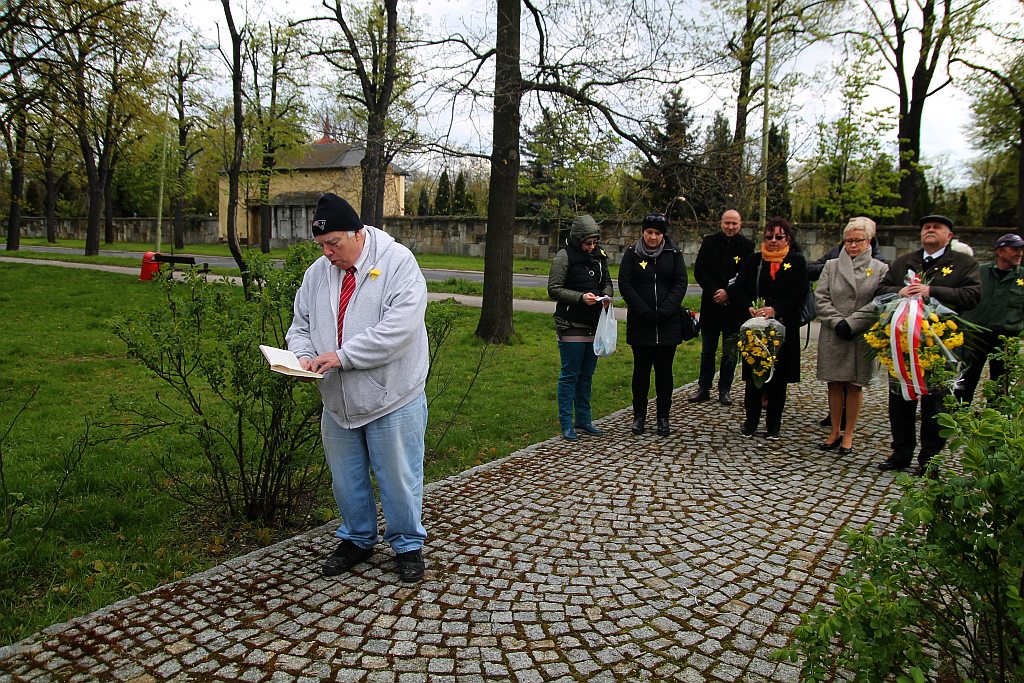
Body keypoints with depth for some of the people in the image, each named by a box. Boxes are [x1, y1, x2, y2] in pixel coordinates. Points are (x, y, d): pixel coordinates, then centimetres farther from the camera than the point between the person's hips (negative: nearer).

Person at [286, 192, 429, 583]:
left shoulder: (397, 261, -13)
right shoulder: (317, 272, 6)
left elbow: (400, 325, -24)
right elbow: (300, 326, 14)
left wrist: (342, 355, -24)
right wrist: (304, 355, -10)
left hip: (392, 398, -6)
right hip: (337, 402, 6)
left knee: (398, 478, 6)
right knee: (346, 478, 19)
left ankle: (407, 545, 28)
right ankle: (357, 539, 41)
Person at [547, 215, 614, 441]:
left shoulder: (599, 255, 10)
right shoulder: (565, 256, -9)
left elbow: (607, 282, 21)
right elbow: (553, 289, -12)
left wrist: (606, 295, -2)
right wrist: (581, 297, -23)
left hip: (594, 325, 7)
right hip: (571, 326, -6)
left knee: (587, 375, 14)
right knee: (570, 375, -1)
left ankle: (584, 420, 25)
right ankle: (566, 425, 7)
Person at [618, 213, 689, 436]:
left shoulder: (674, 254, 6)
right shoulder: (632, 254, 3)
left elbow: (680, 283, 0)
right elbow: (625, 284, -3)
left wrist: (665, 311, -14)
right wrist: (644, 311, -13)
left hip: (668, 323, 1)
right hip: (640, 323, -1)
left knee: (664, 370, 6)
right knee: (641, 369, 6)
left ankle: (663, 417, 15)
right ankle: (639, 415, 17)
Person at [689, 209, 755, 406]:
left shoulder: (747, 246, -1)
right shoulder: (709, 242, 2)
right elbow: (698, 271, -2)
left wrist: (728, 293, -14)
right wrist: (715, 291, -13)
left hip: (735, 307, -1)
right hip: (711, 305, 1)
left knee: (730, 352, 7)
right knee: (707, 351, 9)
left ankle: (725, 390, 18)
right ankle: (703, 389, 18)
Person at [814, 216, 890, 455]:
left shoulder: (880, 269, 4)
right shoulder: (831, 266, 9)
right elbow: (820, 298, 2)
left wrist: (851, 323, -13)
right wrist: (837, 321, -10)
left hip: (862, 337, -2)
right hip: (832, 336, 2)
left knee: (855, 386, 4)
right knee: (835, 384, 7)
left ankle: (848, 434, 15)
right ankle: (835, 432, 18)